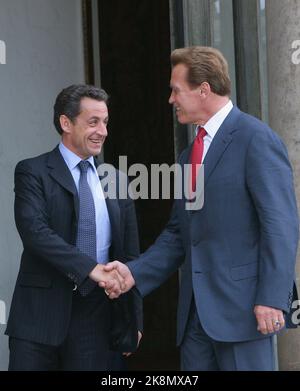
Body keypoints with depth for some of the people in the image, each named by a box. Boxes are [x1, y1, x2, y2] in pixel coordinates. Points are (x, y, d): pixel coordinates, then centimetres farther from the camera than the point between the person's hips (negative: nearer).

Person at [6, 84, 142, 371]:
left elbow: (129, 254, 15)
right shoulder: (32, 172, -1)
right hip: (41, 313, -3)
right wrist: (92, 268, -25)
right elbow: (34, 230, -17)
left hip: (97, 315, 4)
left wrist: (134, 320, 12)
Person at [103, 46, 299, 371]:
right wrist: (135, 272, 4)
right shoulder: (189, 157, 19)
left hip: (241, 306, -8)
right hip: (196, 311, 8)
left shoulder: (256, 139, -7)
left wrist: (272, 298, -19)